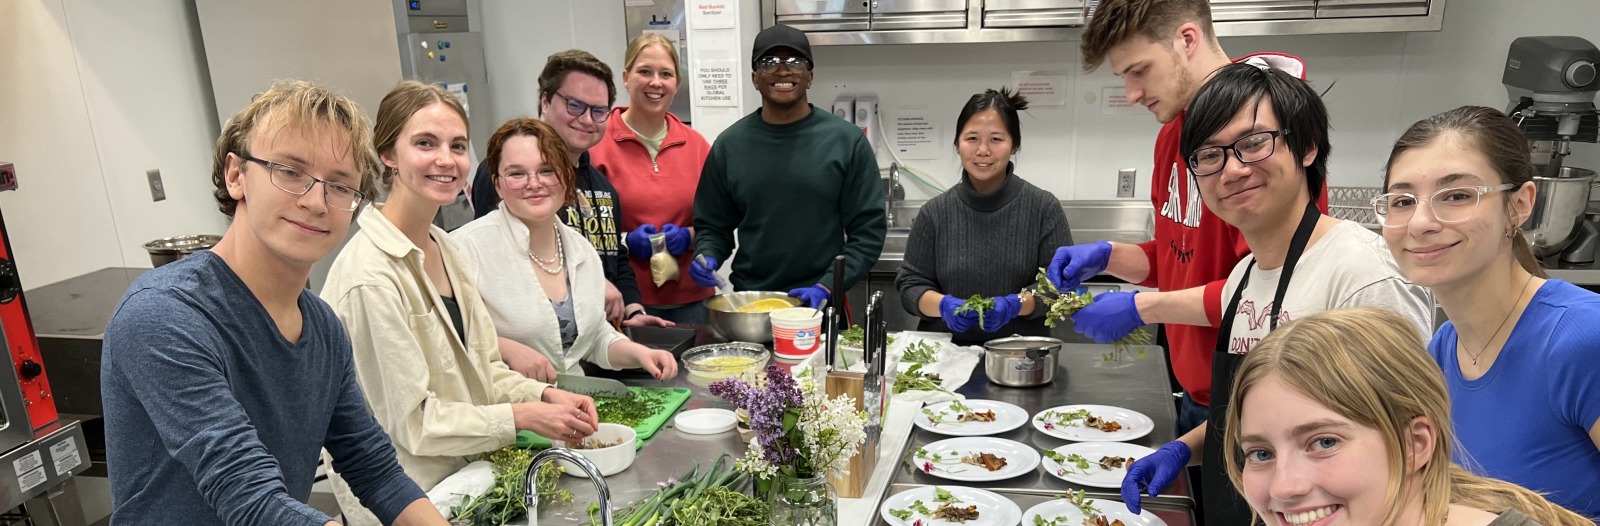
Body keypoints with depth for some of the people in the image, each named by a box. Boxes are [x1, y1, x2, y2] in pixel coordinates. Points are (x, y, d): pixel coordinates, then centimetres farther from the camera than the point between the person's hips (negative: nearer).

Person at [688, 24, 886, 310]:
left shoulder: (846, 140, -5)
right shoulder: (729, 144, 1)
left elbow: (868, 230, -5)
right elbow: (712, 225, 7)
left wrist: (827, 286, -14)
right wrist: (707, 258, -12)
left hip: (822, 305, -1)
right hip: (747, 302, 2)